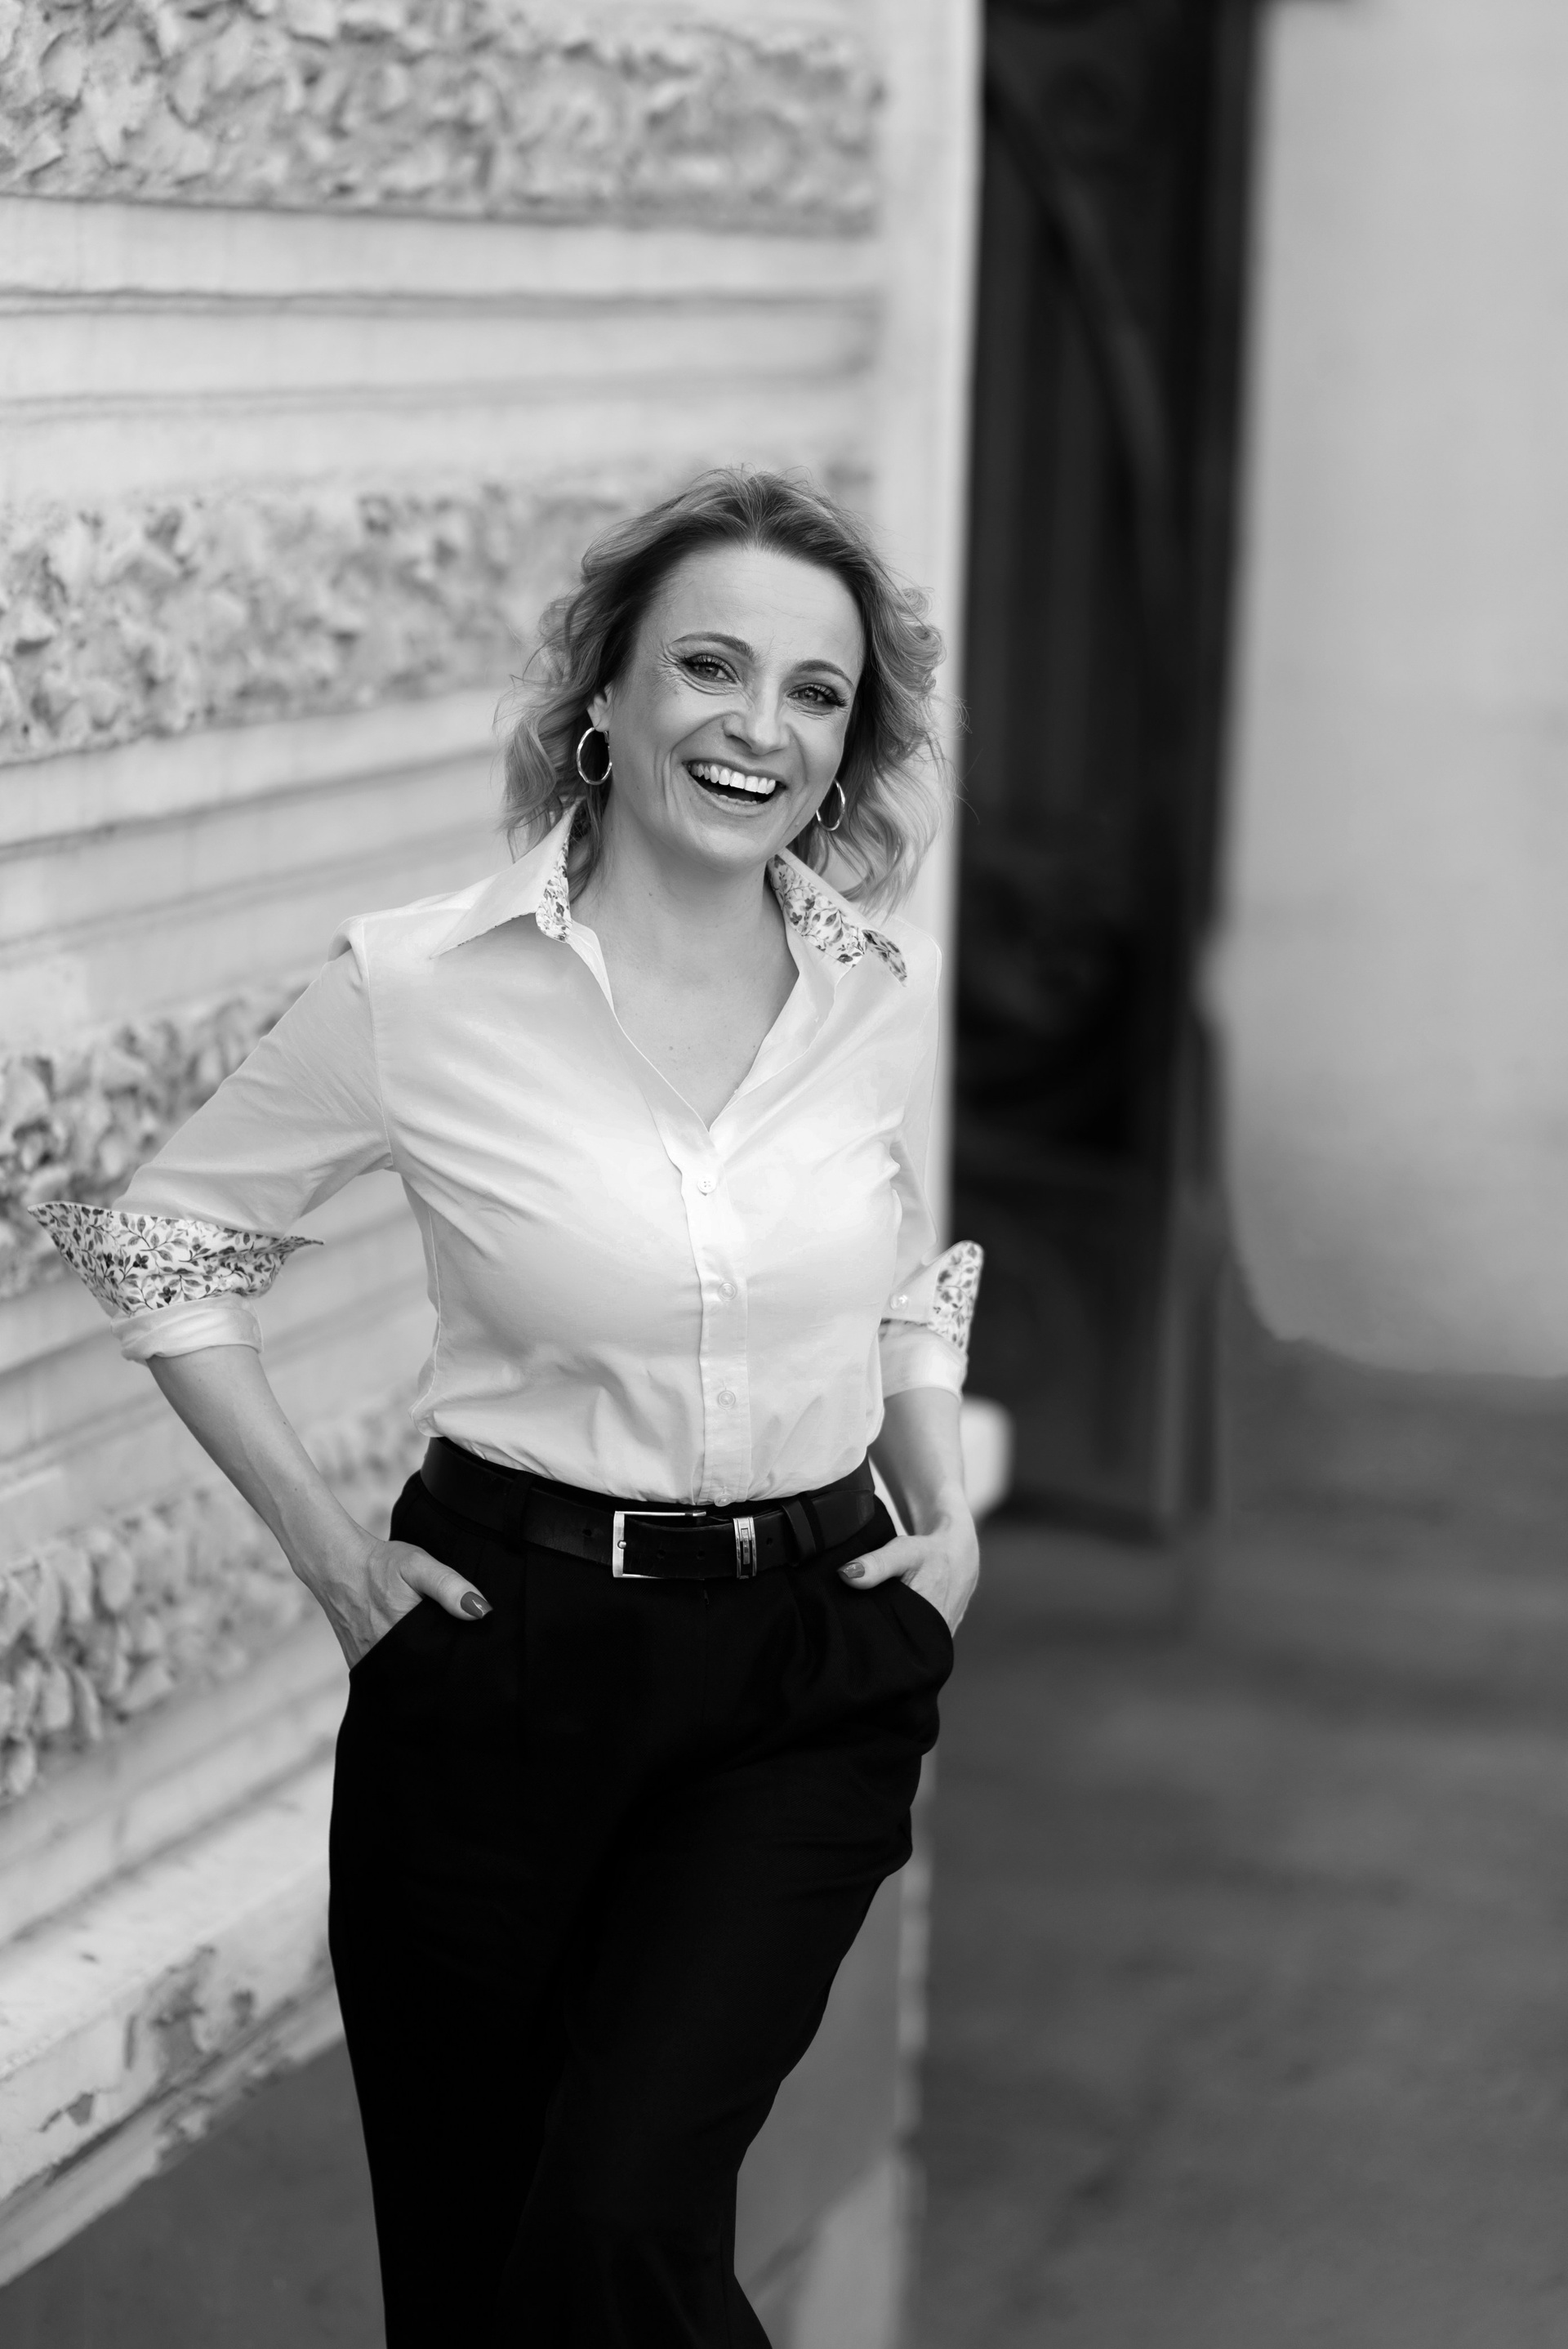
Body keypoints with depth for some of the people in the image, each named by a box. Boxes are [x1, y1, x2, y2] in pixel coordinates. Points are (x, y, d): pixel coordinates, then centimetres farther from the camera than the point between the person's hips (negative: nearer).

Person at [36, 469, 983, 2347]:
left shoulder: (888, 999, 0)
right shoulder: (415, 989, -10)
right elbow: (161, 1242, 3)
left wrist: (944, 1511, 9)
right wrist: (322, 1543, -2)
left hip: (808, 1662, 1)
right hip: (504, 1648, -1)